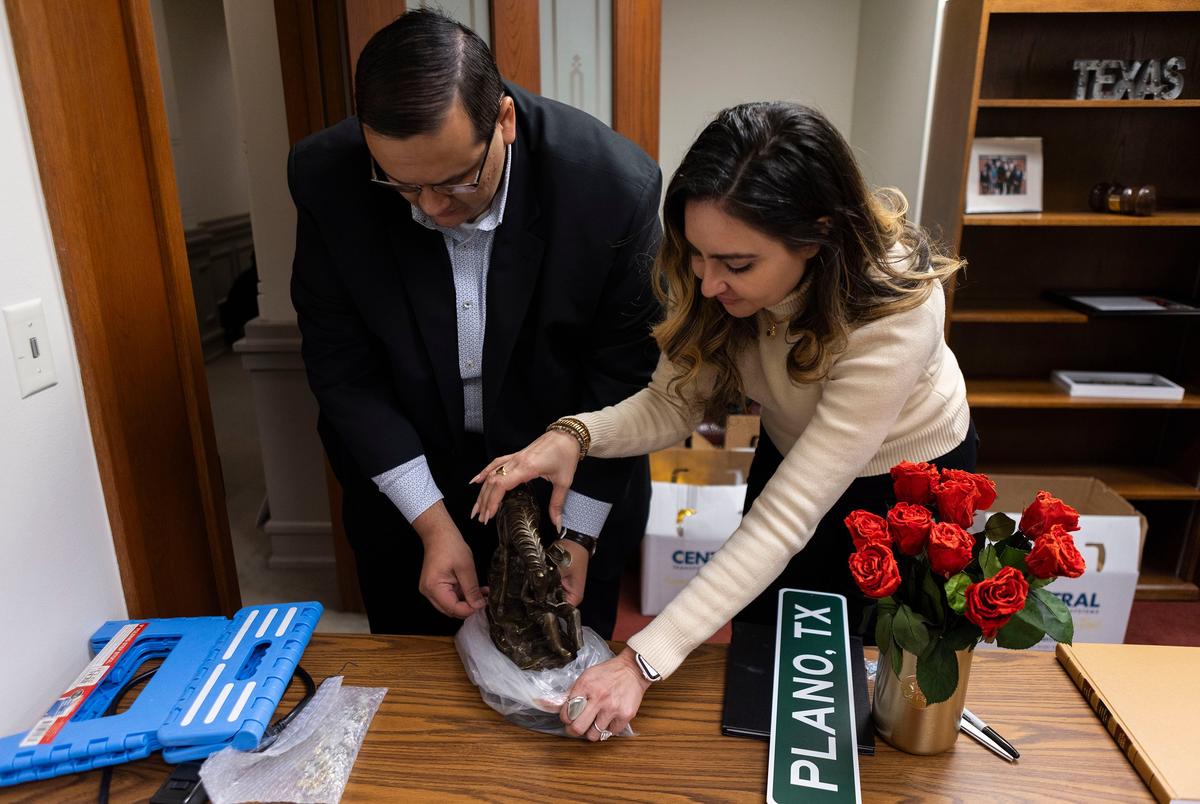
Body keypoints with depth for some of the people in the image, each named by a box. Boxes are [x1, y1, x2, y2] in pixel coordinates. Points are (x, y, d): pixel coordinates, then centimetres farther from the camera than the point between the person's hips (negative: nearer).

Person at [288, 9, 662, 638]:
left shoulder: (614, 183, -26)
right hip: (401, 476, 2)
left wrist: (578, 531, -15)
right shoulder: (325, 178, -20)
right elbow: (342, 366, -13)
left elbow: (626, 370, -15)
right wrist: (431, 521, -17)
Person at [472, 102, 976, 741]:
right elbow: (673, 402, -20)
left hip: (907, 478, -3)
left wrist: (644, 661, -42)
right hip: (790, 454, 4)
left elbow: (785, 519, -40)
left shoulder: (895, 316, -41)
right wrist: (576, 435, -41)